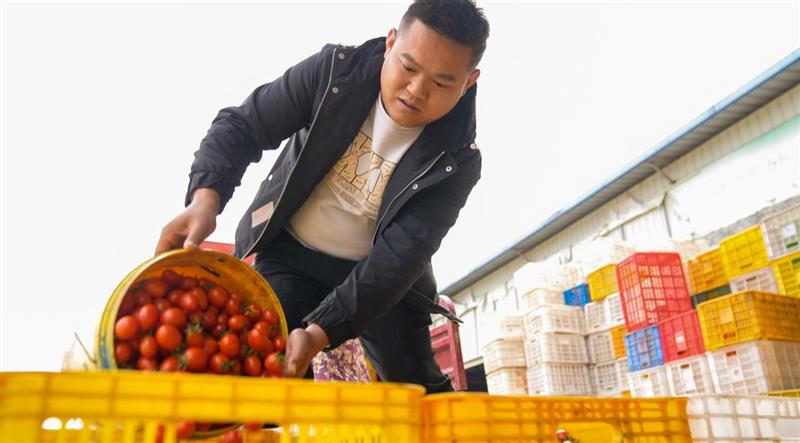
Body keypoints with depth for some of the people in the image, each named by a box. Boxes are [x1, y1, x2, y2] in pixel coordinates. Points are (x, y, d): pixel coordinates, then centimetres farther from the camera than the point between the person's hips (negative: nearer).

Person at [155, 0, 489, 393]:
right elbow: (241, 125, -14)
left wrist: (319, 332, -38)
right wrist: (206, 196, -34)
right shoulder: (336, 72, -17)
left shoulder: (456, 162, -20)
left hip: (379, 273, 0)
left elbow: (397, 258, -27)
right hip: (291, 254, 1)